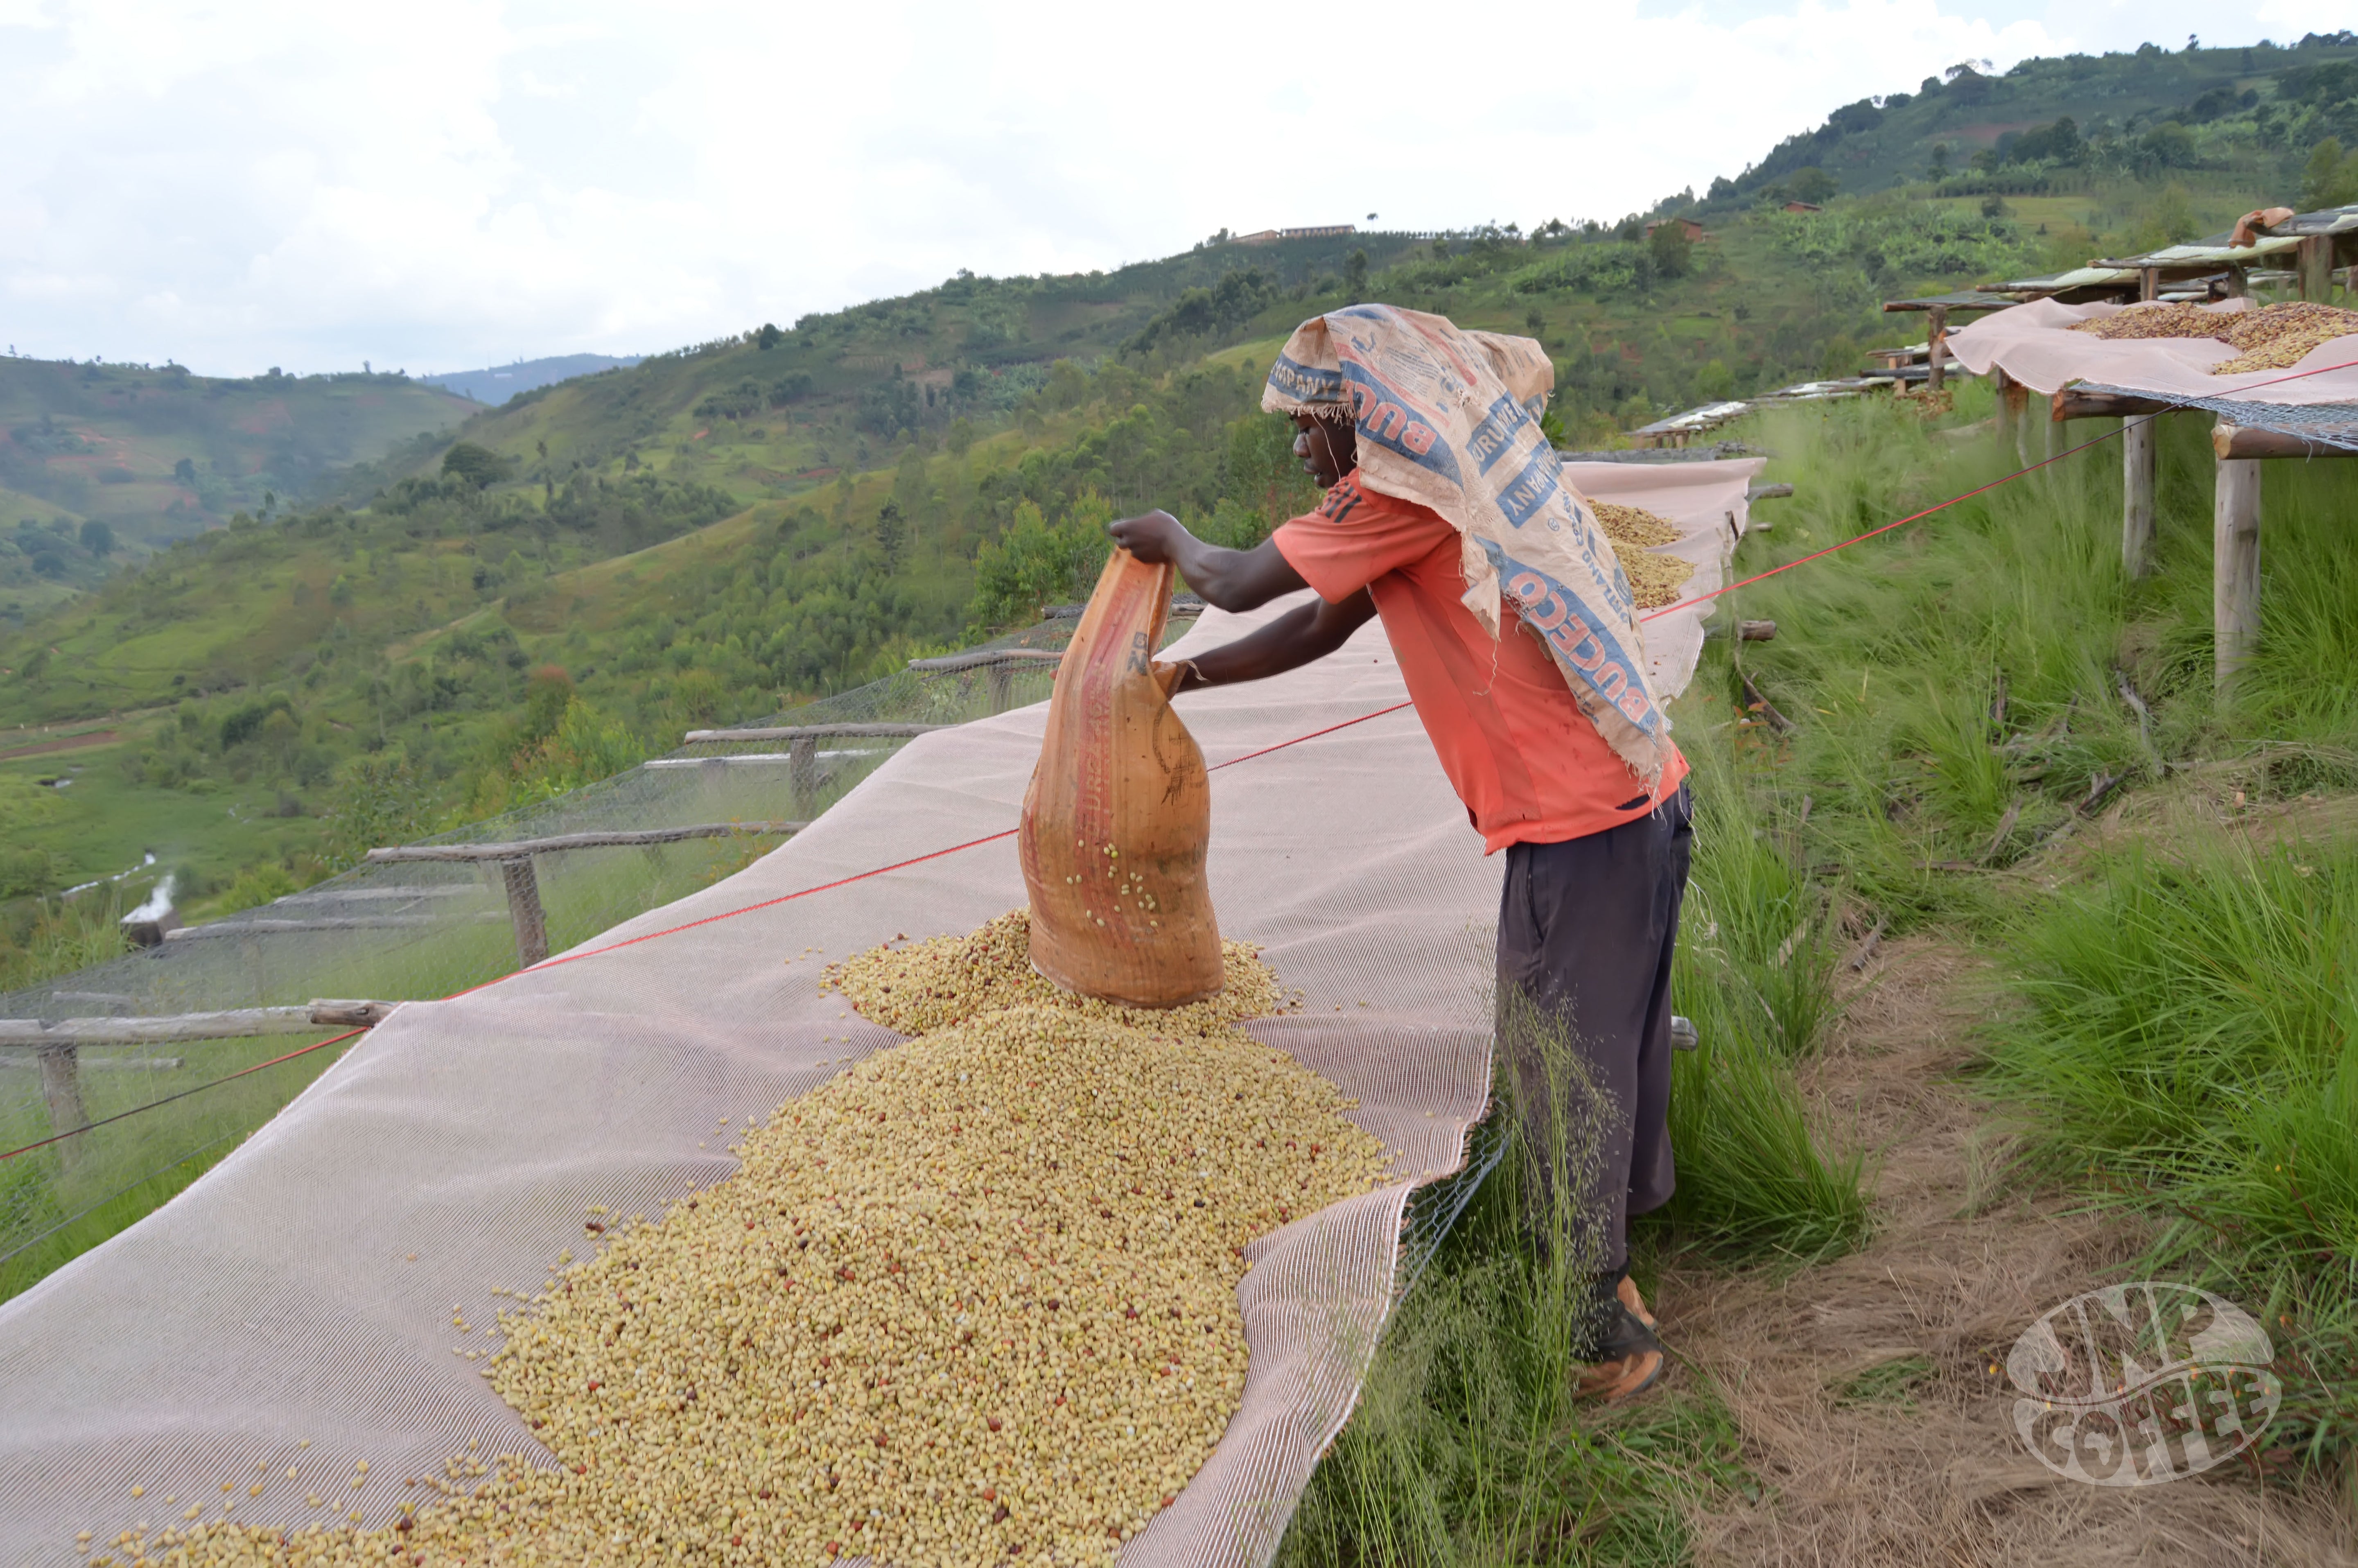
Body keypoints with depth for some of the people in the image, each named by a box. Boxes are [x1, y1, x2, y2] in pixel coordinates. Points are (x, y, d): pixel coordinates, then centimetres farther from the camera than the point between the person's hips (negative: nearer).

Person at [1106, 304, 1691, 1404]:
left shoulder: (1407, 492, -14)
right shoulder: (1464, 482, 17)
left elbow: (1238, 584, -13)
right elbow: (1321, 629, 21)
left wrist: (1173, 540, 9)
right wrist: (1182, 679, 19)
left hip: (1579, 833, -10)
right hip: (1642, 800, 10)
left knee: (1566, 1080, 3)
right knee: (1609, 1055, 20)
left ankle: (1598, 1342, 18)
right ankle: (1607, 1276, 37)